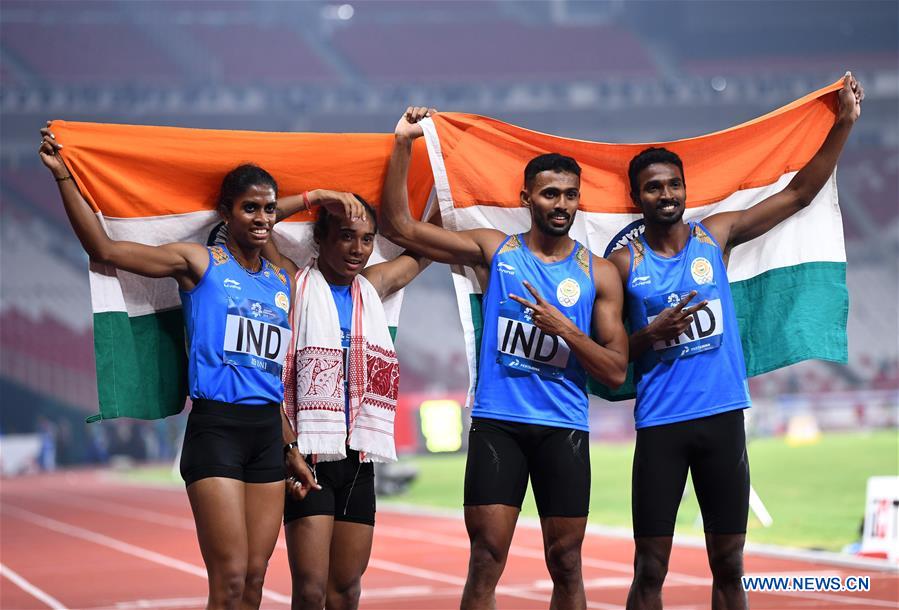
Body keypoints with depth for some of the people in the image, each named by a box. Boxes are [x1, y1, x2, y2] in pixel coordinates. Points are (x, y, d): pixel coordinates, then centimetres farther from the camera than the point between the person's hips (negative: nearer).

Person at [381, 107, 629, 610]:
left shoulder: (598, 273, 6)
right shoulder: (494, 251, 6)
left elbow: (616, 372, 2)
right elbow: (400, 227, 3)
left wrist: (564, 328, -12)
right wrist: (404, 145, -6)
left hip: (563, 429, 1)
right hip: (497, 423, -1)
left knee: (566, 564, 6)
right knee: (486, 562, -5)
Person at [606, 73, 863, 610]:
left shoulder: (717, 235, 6)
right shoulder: (624, 263, 2)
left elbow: (800, 193, 6)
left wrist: (844, 123, 1)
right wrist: (651, 335, -14)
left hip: (722, 419, 2)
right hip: (660, 424, -2)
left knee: (729, 566, 7)